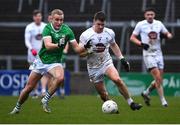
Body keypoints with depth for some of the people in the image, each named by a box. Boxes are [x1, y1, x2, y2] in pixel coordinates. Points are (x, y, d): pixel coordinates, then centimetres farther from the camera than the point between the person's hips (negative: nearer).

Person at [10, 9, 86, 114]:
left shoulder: (67, 30, -10)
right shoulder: (47, 28, -15)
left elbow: (77, 48, -9)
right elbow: (48, 45, -30)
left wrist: (85, 47, -30)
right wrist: (58, 45, -49)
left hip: (54, 62, 0)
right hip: (41, 61, 0)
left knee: (60, 78, -32)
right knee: (29, 87, 4)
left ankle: (45, 100, -14)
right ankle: (17, 107, 30)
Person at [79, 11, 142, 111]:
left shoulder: (109, 33, -2)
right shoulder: (86, 35, -13)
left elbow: (113, 45, 18)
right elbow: (80, 53, -11)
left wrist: (122, 59, 13)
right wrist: (91, 50, -29)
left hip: (107, 62, 1)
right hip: (94, 68, -1)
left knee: (117, 79, -26)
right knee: (103, 94, 0)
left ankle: (131, 103, -18)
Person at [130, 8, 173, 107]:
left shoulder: (159, 24, 6)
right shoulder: (140, 24, -3)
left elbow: (167, 34, 16)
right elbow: (132, 37, 2)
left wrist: (168, 36, -9)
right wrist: (141, 44, -15)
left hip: (158, 53, 5)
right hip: (148, 54, -5)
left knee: (159, 79, 5)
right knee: (158, 78, -15)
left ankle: (146, 93, 29)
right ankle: (163, 100, -8)